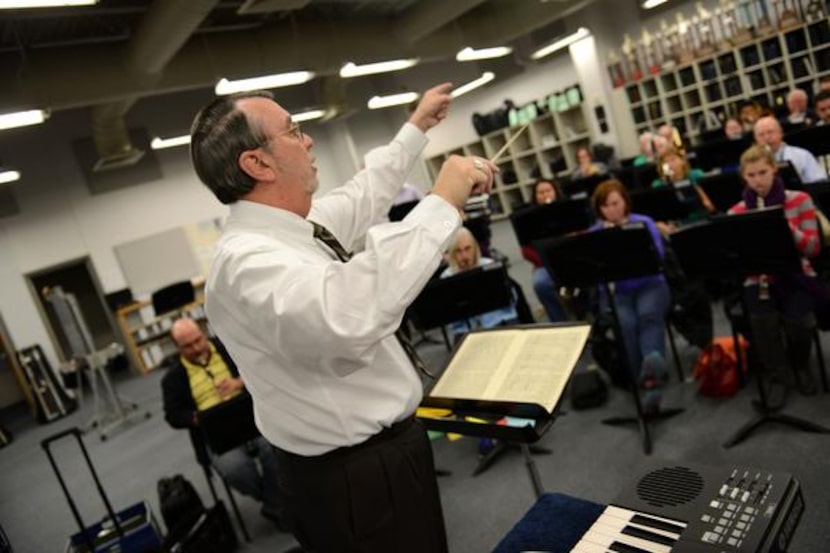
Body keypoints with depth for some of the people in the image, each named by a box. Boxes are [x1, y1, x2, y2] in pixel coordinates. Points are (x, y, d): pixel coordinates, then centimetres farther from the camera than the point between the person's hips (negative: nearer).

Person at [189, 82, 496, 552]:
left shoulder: (296, 223, 1)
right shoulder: (245, 261, -28)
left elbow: (363, 196, 20)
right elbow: (348, 315, -47)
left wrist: (416, 127, 31)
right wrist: (441, 204, -37)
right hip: (356, 483, -9)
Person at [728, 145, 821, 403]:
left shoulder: (800, 200, -2)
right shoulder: (736, 212, 0)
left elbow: (813, 248, -7)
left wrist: (787, 228, -24)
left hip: (796, 276, 0)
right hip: (759, 280, 1)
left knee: (798, 321, -27)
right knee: (762, 320, -29)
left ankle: (800, 365, 10)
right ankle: (778, 377, -2)